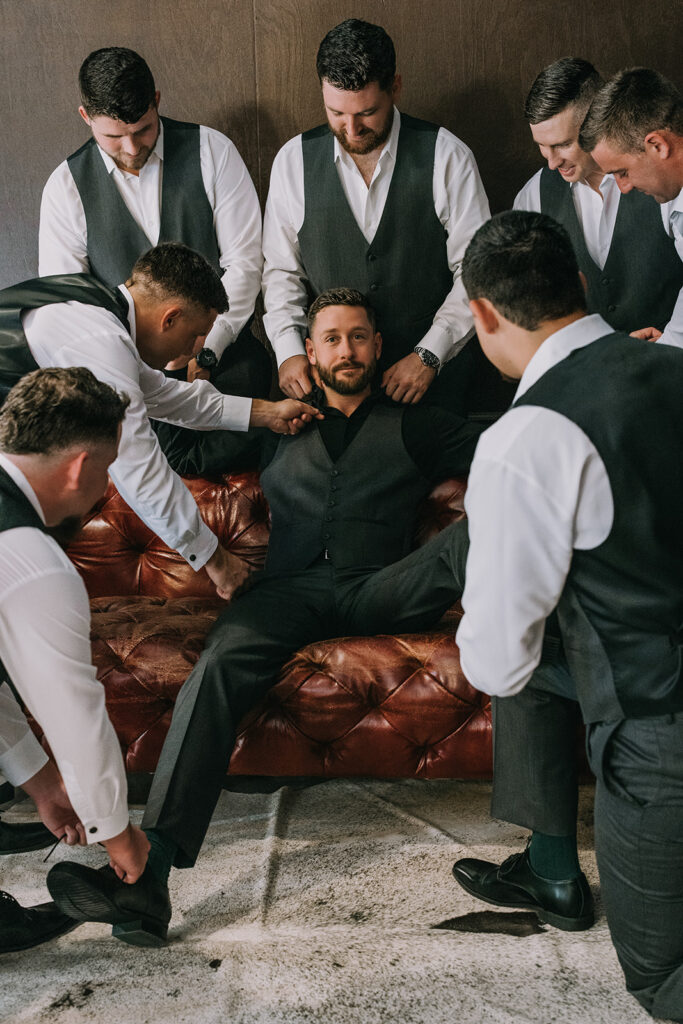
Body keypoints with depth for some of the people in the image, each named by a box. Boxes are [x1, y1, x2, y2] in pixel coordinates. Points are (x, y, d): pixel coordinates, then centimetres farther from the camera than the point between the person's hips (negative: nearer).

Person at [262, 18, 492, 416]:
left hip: (434, 369, -1)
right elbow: (282, 270, 6)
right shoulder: (294, 160, 2)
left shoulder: (447, 156, -4)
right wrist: (289, 350, -8)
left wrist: (429, 355, -14)